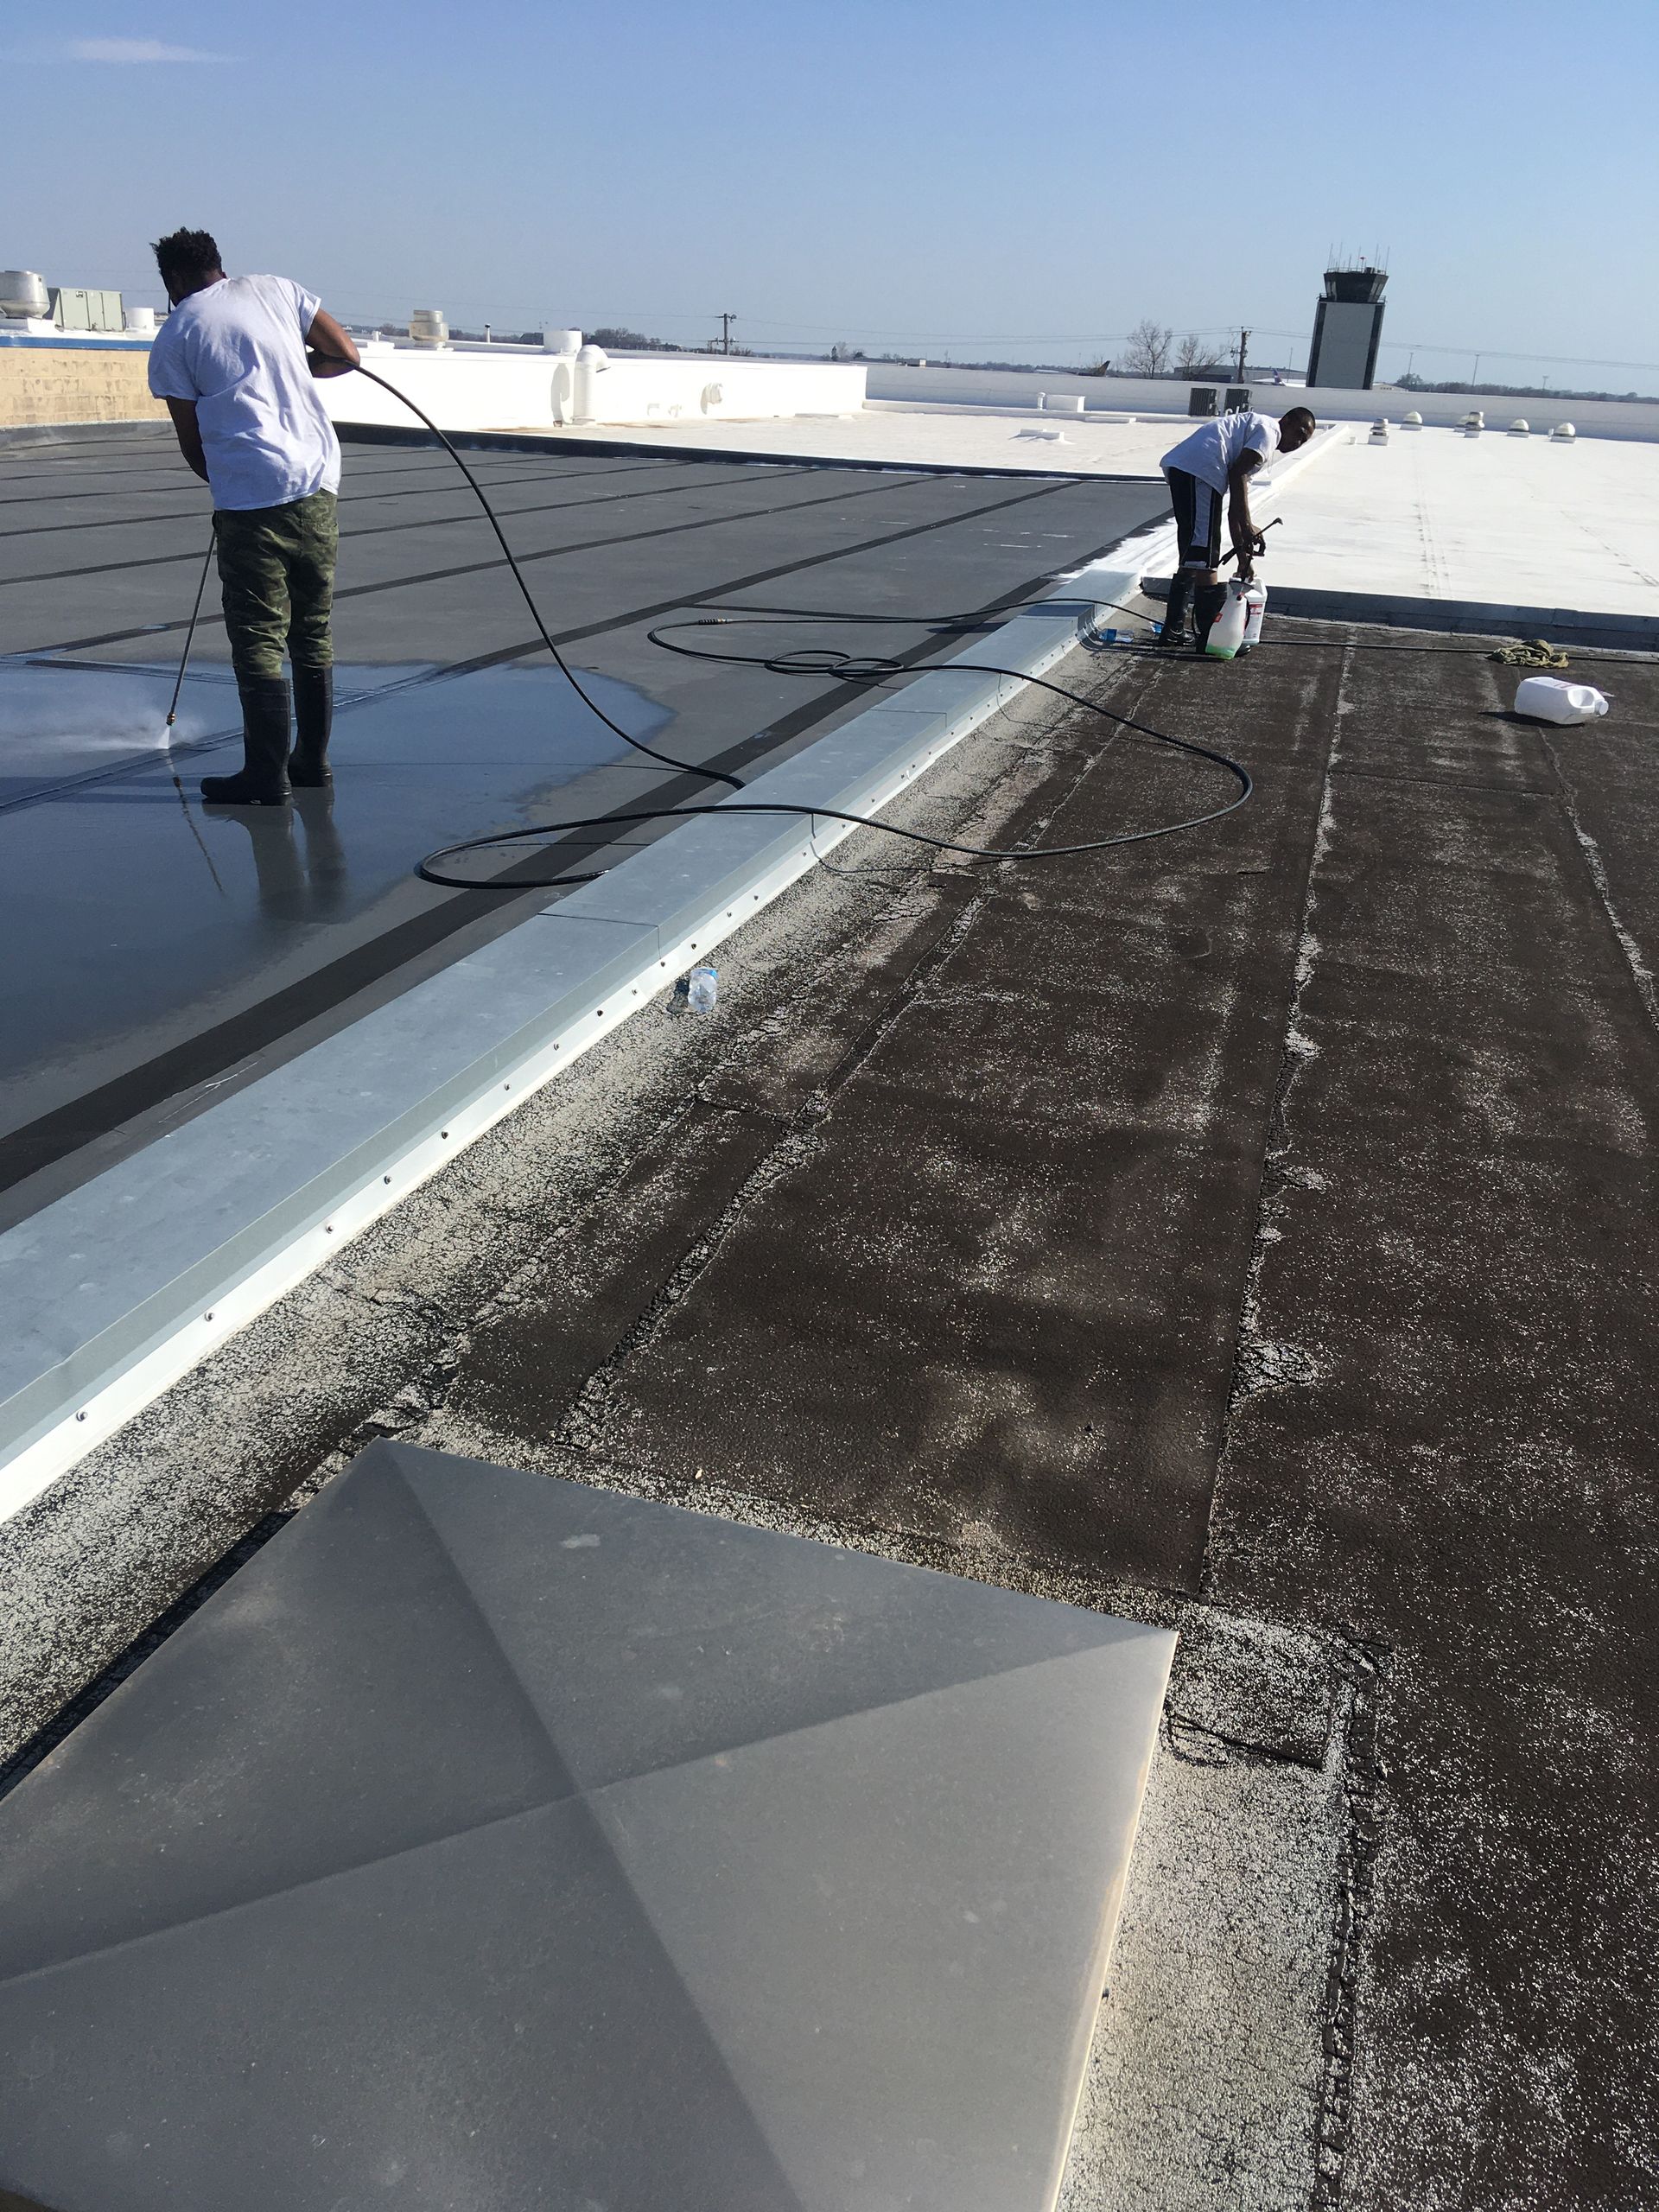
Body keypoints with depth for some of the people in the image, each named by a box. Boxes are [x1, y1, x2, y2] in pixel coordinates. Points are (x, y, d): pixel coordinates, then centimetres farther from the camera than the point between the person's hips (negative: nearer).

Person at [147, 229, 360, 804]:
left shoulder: (174, 336, 4)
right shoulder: (276, 289, 11)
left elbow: (191, 442, 6)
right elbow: (345, 355, 11)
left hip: (249, 501, -4)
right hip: (318, 485, 4)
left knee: (259, 641, 1)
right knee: (313, 633, 13)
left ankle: (267, 777, 2)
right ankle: (313, 762, 20)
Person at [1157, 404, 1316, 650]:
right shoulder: (1269, 429, 5)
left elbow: (1235, 505, 28)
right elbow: (1237, 474, -9)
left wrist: (1242, 555, 24)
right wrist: (1247, 526, -10)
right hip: (1200, 469, -10)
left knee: (1190, 558, 16)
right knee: (1205, 558, -9)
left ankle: (1173, 631, 20)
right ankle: (1213, 635, -8)